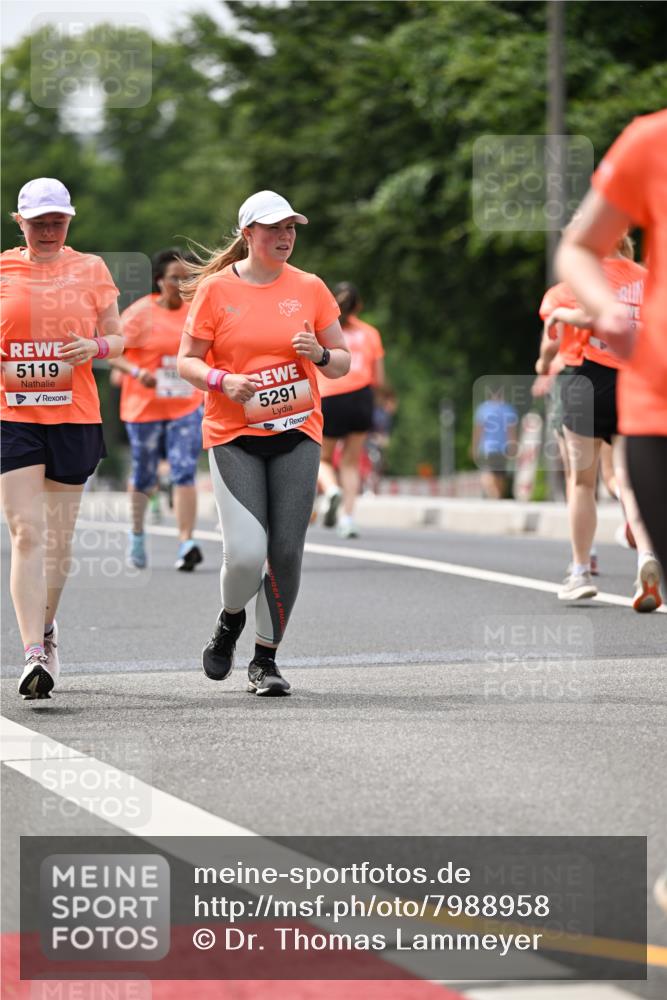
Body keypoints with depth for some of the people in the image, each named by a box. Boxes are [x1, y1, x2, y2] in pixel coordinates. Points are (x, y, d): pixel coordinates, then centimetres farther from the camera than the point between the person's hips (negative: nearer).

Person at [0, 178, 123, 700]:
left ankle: (46, 625, 35)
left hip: (75, 416, 2)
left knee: (60, 535, 11)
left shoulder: (91, 269, 6)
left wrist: (93, 348, -11)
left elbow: (116, 338, 10)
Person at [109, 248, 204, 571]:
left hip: (186, 407, 2)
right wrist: (136, 372, -26)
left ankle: (186, 544, -18)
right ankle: (137, 533, 36)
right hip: (145, 407, -2)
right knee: (144, 476, 11)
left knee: (185, 473, -12)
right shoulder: (140, 313, -9)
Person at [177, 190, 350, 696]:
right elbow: (187, 361, 3)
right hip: (234, 436, -2)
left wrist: (320, 354, -11)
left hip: (297, 433, 2)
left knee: (286, 551, -3)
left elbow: (342, 362, 11)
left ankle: (266, 660, 13)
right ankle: (231, 621, 20)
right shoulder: (215, 289, -1)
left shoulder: (309, 288, 6)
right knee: (245, 553, -14)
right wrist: (223, 380, -16)